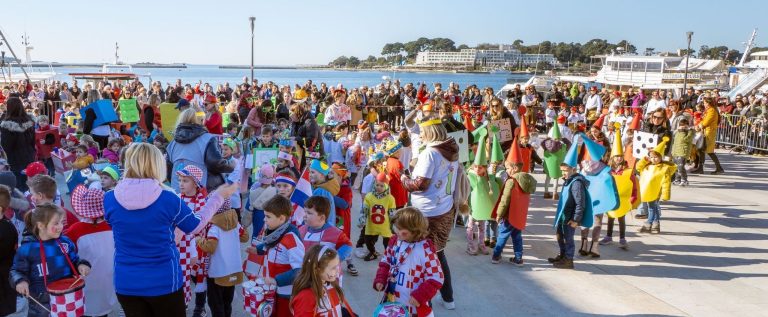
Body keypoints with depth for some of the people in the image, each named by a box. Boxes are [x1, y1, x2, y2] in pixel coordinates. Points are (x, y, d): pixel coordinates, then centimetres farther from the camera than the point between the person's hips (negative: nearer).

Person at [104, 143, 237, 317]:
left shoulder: (110, 198, -8)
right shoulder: (168, 199, -16)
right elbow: (196, 226, 1)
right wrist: (218, 196, 12)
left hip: (126, 283, 3)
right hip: (164, 282, -2)